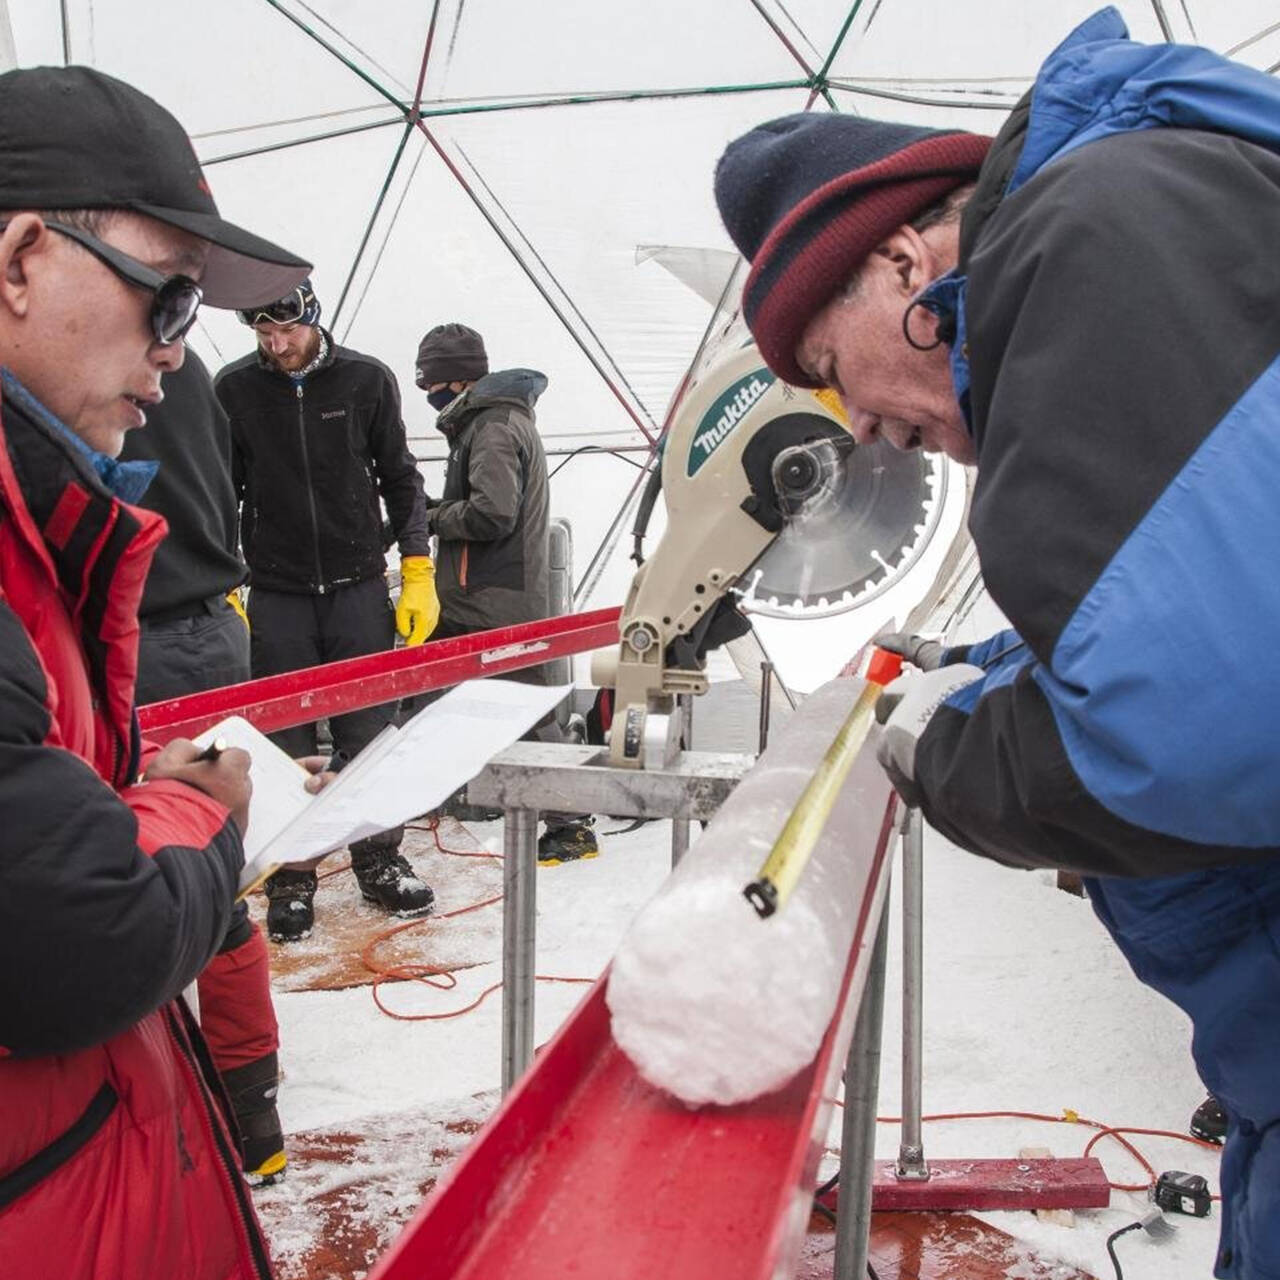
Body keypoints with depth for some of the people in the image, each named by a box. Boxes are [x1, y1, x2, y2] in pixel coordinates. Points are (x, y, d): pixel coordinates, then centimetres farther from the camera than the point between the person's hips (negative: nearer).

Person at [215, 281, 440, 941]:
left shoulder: (368, 379, -1)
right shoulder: (234, 388, -1)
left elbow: (400, 480, 5)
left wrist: (418, 573, 1)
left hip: (359, 587, 0)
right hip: (276, 595, 0)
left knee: (368, 732, 7)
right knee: (286, 743, 5)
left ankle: (379, 861, 22)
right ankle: (291, 879, 18)